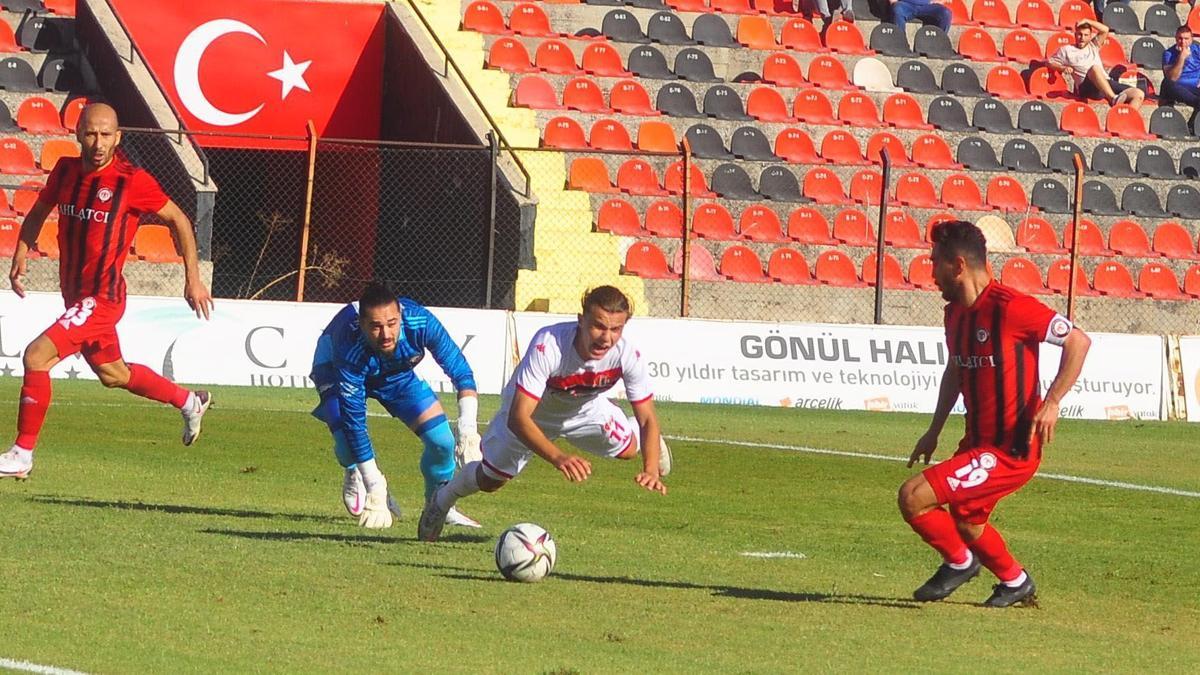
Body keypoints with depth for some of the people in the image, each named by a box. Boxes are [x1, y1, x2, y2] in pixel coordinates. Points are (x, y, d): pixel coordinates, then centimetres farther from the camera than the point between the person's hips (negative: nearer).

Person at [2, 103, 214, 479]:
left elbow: (178, 220, -4)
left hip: (102, 298, -8)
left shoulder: (131, 181, -16)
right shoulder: (65, 170, 1)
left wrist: (193, 279, -2)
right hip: (74, 293, 8)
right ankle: (190, 402, 46)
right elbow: (39, 212, 20)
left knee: (37, 357, -19)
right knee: (113, 374, 24)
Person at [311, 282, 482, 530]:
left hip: (396, 371, 3)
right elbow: (354, 422, -40)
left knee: (442, 439, -10)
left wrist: (468, 431, -37)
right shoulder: (350, 353, -44)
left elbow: (461, 372, -25)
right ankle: (355, 477, 10)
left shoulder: (420, 322, -37)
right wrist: (374, 489, -41)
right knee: (347, 441, -28)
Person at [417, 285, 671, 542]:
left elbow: (648, 419, -26)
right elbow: (517, 417, -49)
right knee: (490, 480, 6)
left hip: (585, 408, 3)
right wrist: (558, 458, -63)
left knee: (627, 449, -7)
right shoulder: (548, 345, -47)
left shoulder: (628, 355, -36)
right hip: (530, 412, -3)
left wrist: (651, 470, -43)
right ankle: (442, 500, 41)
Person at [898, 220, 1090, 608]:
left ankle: (960, 562, 9)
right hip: (978, 442, 9)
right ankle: (1015, 582, 51)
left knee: (913, 498, -17)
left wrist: (1051, 402, -24)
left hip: (1010, 450, -9)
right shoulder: (955, 313, 6)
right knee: (966, 522, 27)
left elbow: (1078, 342, -17)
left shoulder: (1009, 307, -21)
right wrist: (934, 431, 20)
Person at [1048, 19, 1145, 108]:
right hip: (1086, 87, -5)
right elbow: (1049, 63, 16)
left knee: (1139, 94, -15)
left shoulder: (1093, 46, 28)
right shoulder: (1067, 50, 19)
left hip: (1107, 84, 5)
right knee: (1095, 68, -42)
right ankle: (1113, 99, -58)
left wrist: (1087, 21, 15)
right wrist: (1063, 68, -2)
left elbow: (1105, 30, 21)